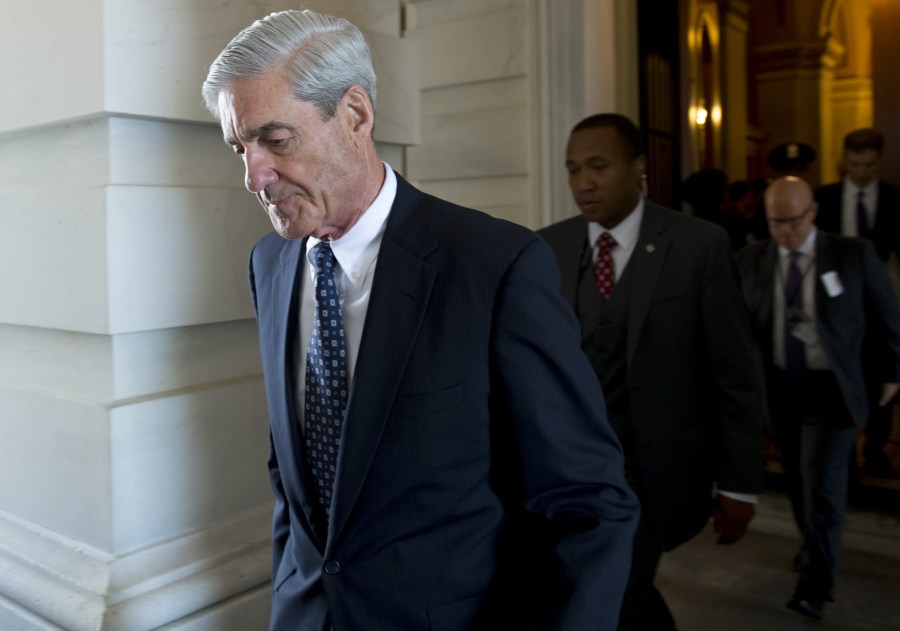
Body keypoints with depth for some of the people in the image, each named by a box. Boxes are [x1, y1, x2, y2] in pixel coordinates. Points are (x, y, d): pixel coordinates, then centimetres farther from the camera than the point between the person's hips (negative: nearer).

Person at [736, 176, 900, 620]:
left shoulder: (853, 255, -8)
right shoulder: (751, 260, -3)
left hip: (831, 388, -3)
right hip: (779, 386, 3)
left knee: (822, 482, -6)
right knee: (797, 479, 17)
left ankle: (816, 583, 8)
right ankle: (815, 547, 41)